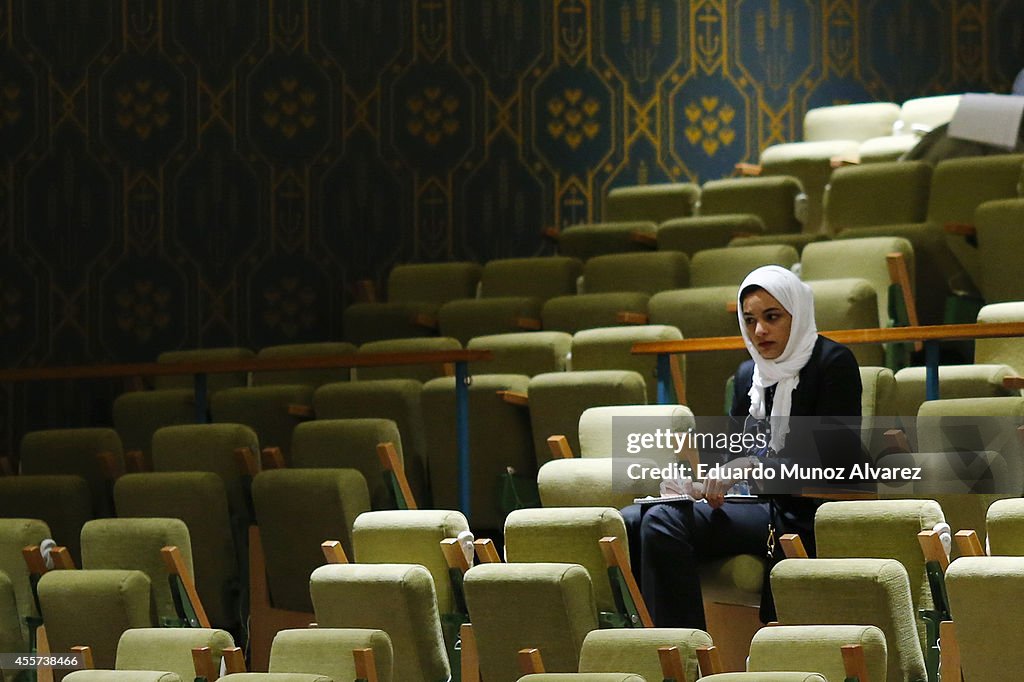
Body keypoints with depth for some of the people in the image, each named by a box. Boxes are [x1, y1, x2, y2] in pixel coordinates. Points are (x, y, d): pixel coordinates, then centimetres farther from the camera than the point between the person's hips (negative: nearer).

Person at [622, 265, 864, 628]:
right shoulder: (748, 375, 18)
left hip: (806, 518, -8)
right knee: (628, 523, -9)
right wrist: (707, 481, -4)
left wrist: (752, 467, -23)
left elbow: (832, 462, -13)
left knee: (665, 523, -27)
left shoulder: (832, 363, -4)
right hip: (763, 507, 8)